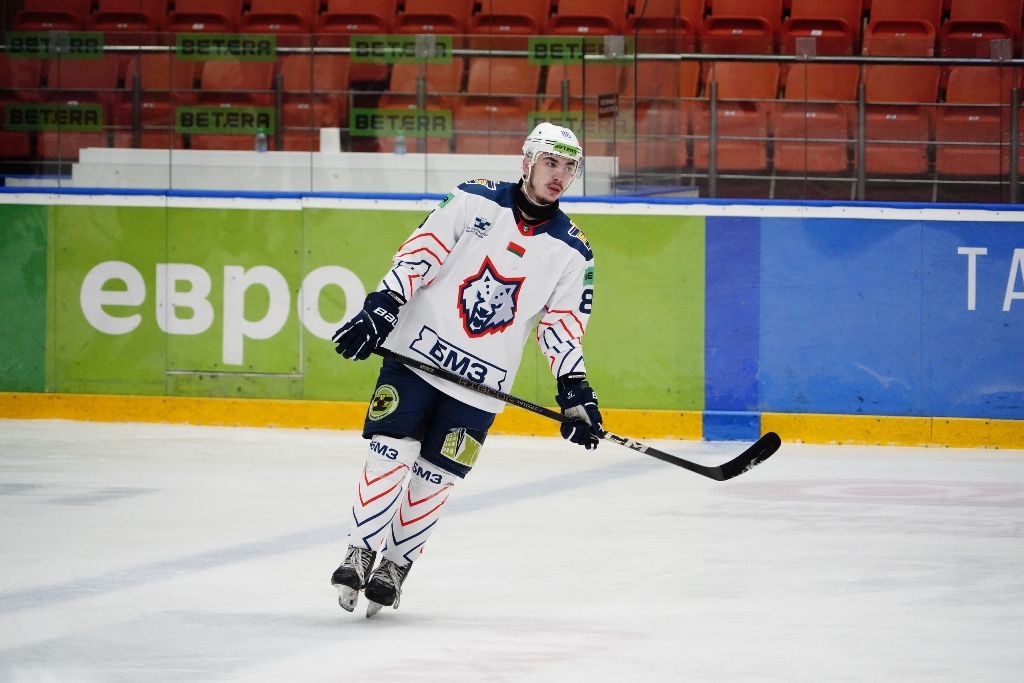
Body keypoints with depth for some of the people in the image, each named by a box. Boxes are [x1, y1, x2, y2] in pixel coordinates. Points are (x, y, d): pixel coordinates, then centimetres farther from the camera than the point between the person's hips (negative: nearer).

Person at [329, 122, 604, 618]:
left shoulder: (572, 251, 3)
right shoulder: (475, 201, -2)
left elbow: (563, 328, 3)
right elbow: (420, 253, -6)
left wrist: (575, 391, -8)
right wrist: (381, 307, -17)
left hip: (482, 385, 2)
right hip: (418, 351, -2)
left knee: (433, 479, 2)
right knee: (390, 455, -10)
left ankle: (396, 566, 17)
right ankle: (360, 555, 0)